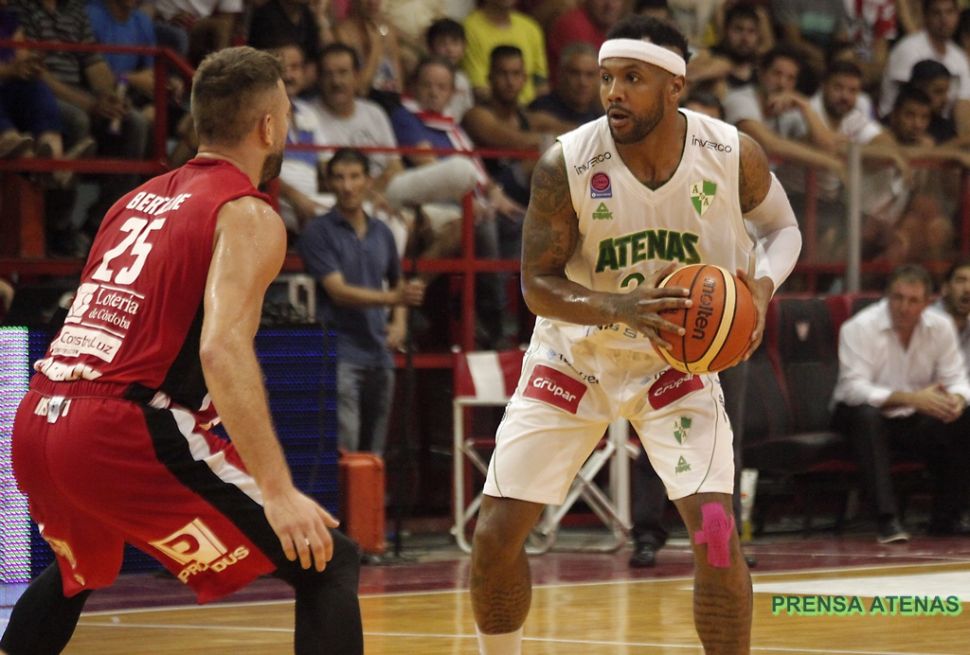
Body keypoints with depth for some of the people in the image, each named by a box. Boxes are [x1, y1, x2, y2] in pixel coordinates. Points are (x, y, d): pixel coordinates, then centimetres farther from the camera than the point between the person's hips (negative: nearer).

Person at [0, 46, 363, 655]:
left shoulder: (138, 200, 22)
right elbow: (223, 350, -18)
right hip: (123, 430, -8)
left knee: (77, 570, 38)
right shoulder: (248, 216, -2)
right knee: (329, 563, -2)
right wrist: (279, 492, -22)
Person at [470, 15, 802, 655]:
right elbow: (537, 284, -15)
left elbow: (781, 227, 3)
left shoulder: (733, 155, -18)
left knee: (716, 531, -17)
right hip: (574, 354, 0)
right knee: (495, 534, -2)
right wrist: (619, 307, -34)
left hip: (677, 356, 0)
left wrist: (763, 283, -20)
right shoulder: (567, 164, -22)